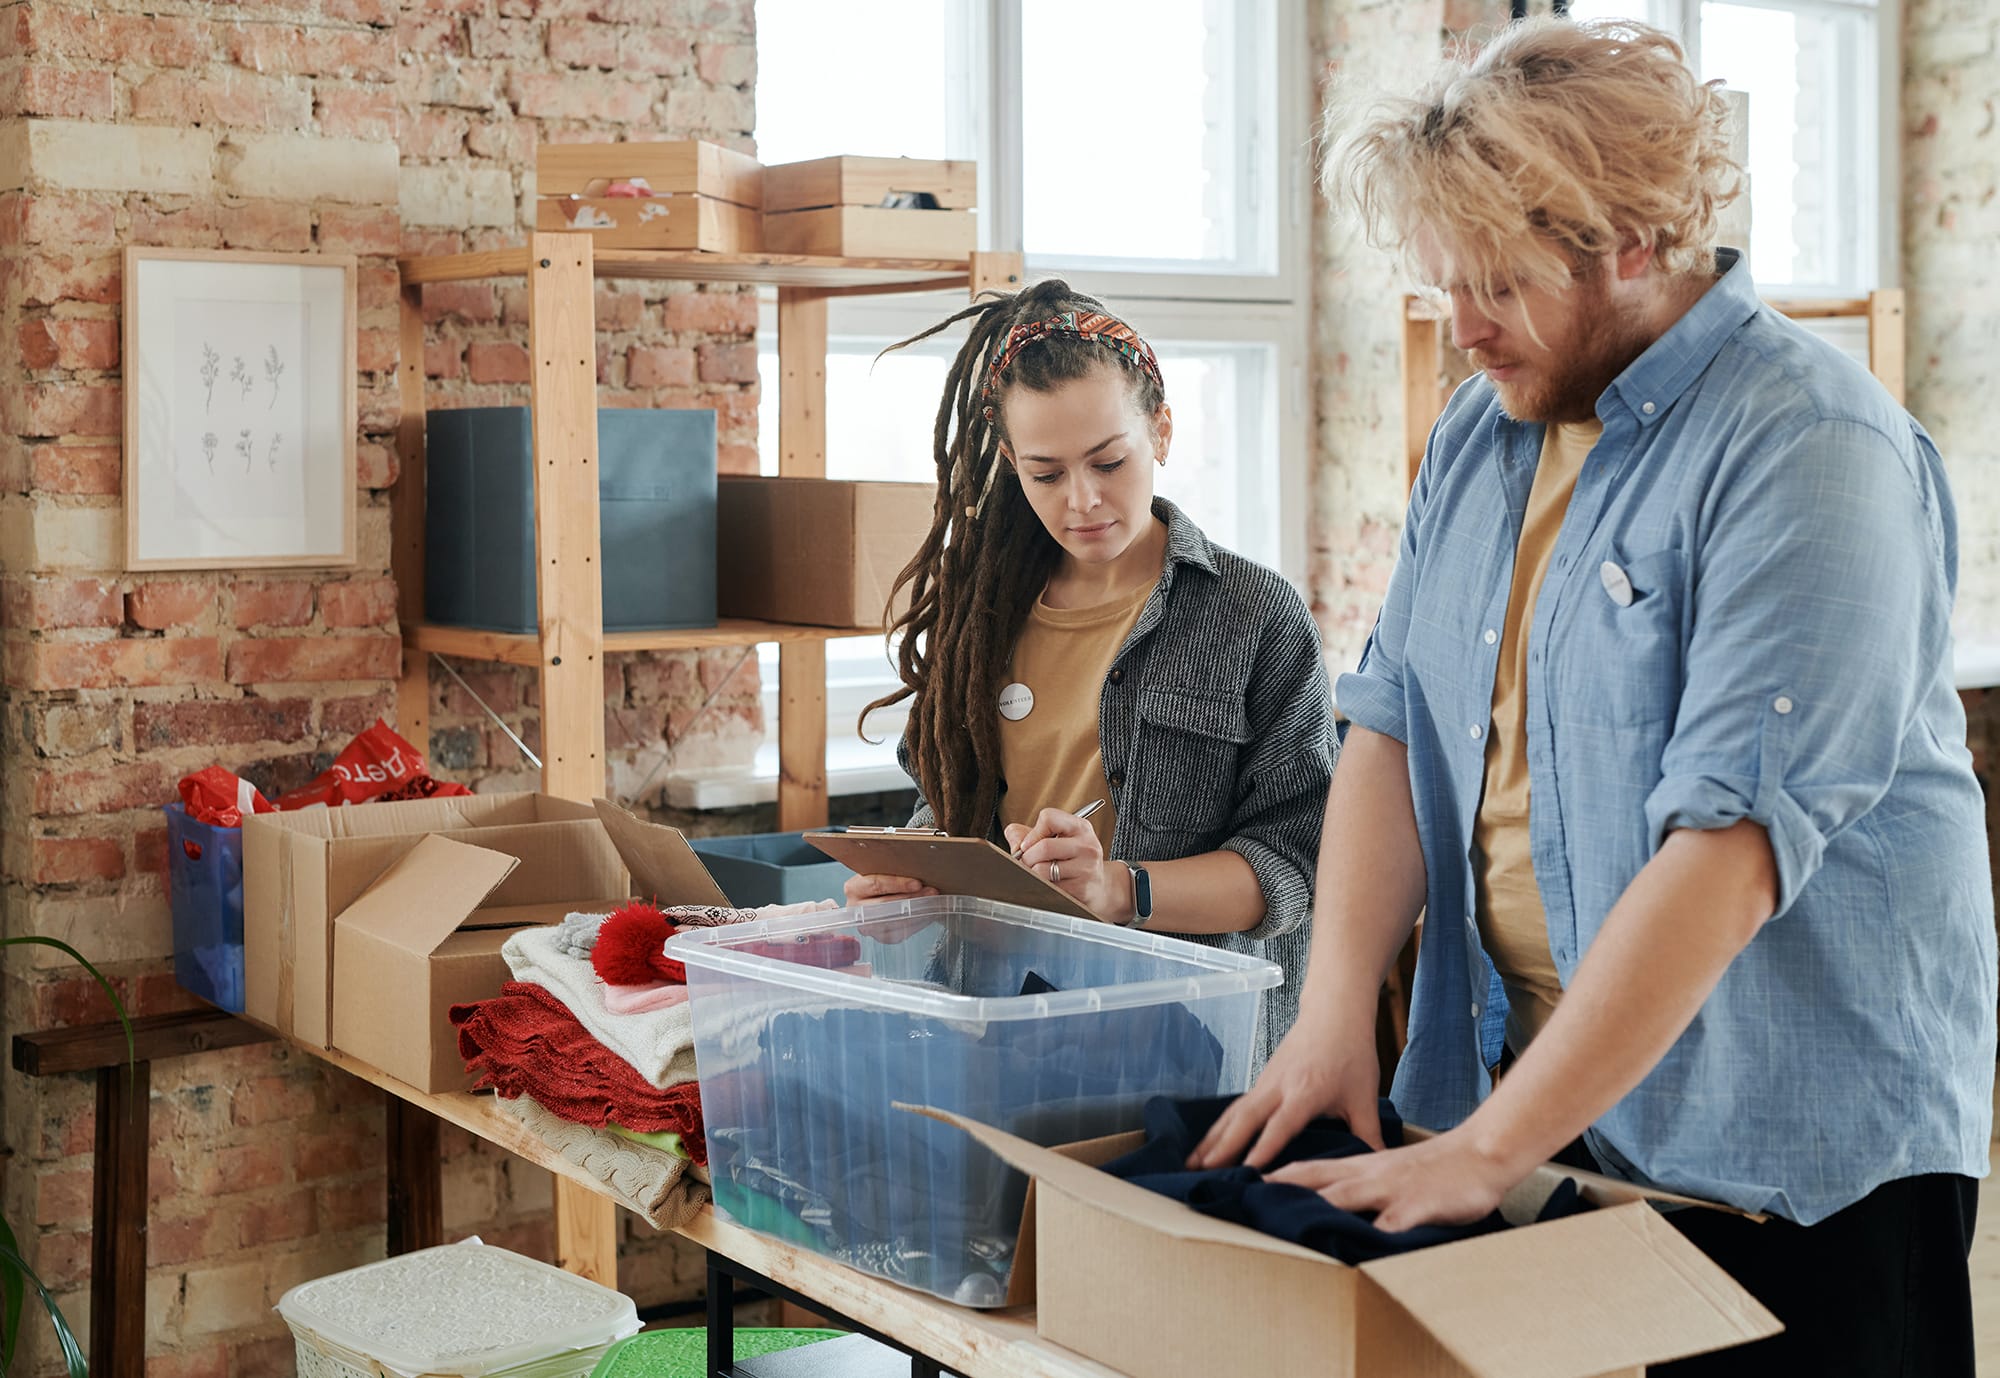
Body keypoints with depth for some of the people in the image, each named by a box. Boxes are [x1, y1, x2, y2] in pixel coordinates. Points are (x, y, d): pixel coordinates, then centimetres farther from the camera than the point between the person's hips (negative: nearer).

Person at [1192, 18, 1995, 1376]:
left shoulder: (1809, 451, -18)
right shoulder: (1485, 428, 8)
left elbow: (1728, 844, -25)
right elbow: (1393, 721, 7)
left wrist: (1488, 1149, -27)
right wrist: (1338, 1011, -8)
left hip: (1791, 1142, -6)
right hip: (1523, 1087, 6)